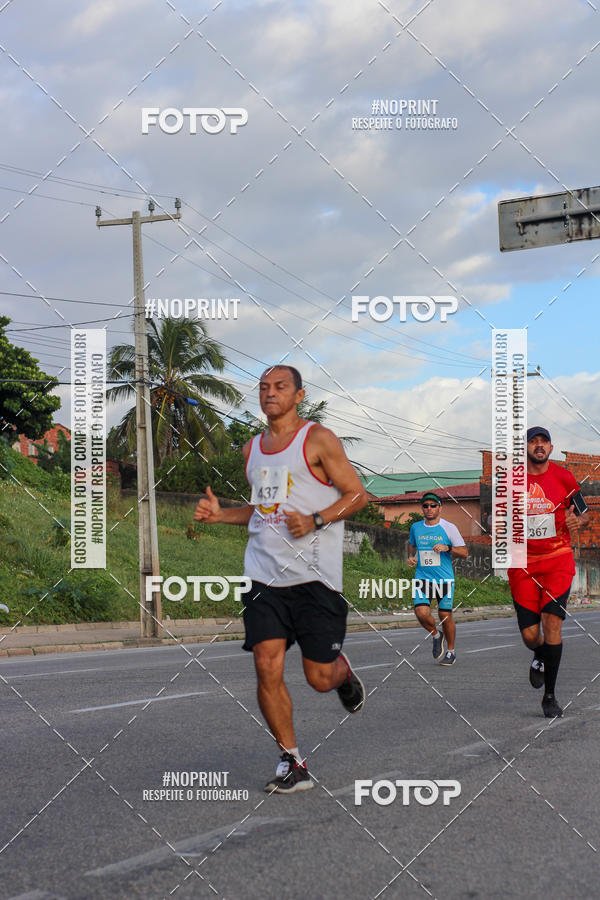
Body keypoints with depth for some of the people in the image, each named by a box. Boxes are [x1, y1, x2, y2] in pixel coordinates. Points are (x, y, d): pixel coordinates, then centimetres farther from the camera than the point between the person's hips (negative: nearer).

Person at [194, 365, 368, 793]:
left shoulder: (318, 439, -3)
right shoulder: (252, 448, 16)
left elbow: (357, 494, -3)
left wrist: (316, 521, -17)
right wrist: (220, 514, 11)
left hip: (314, 576, -5)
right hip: (265, 576, 5)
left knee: (319, 677, -2)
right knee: (267, 668, -7)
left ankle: (343, 670, 36)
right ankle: (293, 763, 5)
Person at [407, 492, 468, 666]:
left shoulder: (449, 528, -4)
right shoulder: (415, 527, 7)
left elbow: (464, 553, -2)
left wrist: (447, 548, -18)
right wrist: (411, 557, 8)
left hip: (444, 578, -2)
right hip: (422, 578, 2)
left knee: (445, 616, 1)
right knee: (421, 612, -17)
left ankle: (451, 651, 22)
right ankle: (436, 636, 14)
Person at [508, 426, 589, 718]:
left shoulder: (563, 477, 1)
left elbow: (585, 514, 11)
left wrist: (578, 520, -12)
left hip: (558, 560, -1)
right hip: (523, 563, 1)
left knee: (552, 623, -15)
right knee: (529, 634, -3)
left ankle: (550, 696, -1)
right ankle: (540, 658, 37)